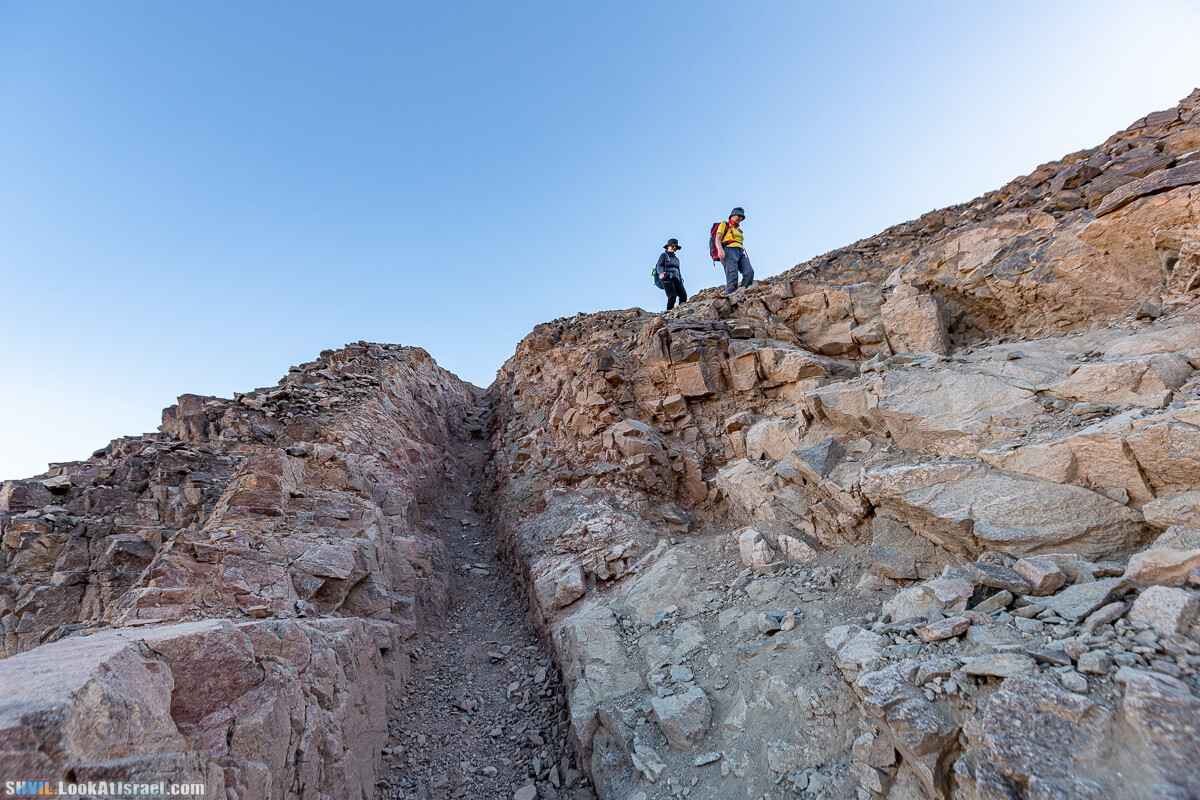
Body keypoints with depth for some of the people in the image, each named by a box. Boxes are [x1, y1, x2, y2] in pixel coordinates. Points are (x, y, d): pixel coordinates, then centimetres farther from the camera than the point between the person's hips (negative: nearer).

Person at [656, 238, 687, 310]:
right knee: (672, 296, -24)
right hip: (667, 278, -6)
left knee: (683, 295, -16)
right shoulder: (664, 255, 9)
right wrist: (661, 273, -29)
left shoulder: (676, 259, 28)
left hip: (675, 279, 6)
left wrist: (681, 284, 18)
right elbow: (659, 266, -6)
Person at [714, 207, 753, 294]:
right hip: (728, 251, -6)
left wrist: (745, 256, 13)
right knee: (733, 277, -27)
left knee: (749, 272, -23)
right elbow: (718, 239, 1)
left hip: (740, 253, 6)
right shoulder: (724, 225, 16)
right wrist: (720, 249, -20)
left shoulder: (738, 230, 35)